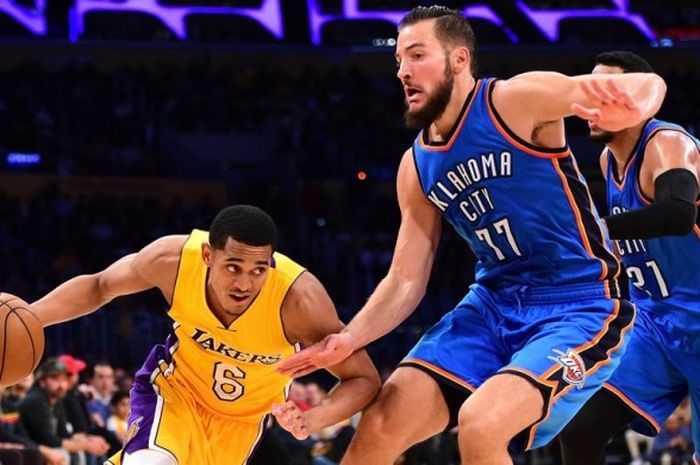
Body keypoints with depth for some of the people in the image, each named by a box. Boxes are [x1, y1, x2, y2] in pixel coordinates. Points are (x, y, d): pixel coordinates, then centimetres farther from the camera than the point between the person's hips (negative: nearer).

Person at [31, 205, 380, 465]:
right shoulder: (174, 259, -31)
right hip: (177, 385, -1)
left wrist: (313, 419, -47)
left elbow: (363, 379, -28)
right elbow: (98, 287, -10)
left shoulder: (299, 299, -37)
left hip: (244, 415, 1)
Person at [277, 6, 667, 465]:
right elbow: (406, 280, 9)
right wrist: (348, 340, -10)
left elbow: (647, 85, -24)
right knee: (382, 424, -6)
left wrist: (630, 106, -50)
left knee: (481, 424, -29)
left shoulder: (516, 101, -13)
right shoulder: (417, 167, 6)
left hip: (577, 310, -6)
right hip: (492, 307, 6)